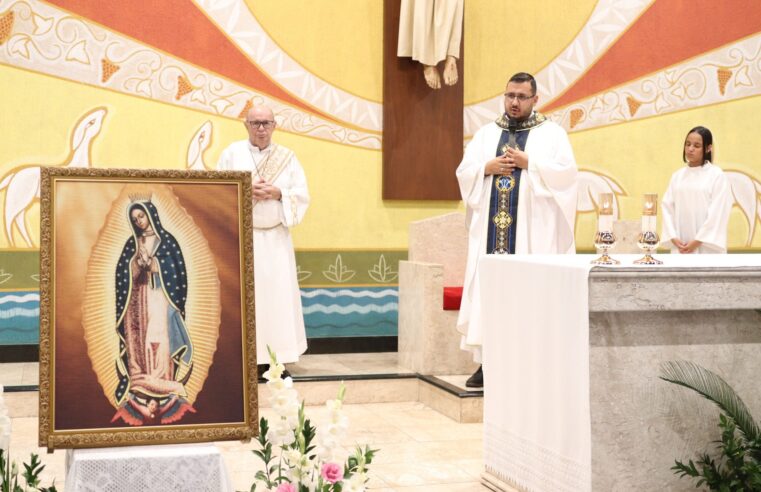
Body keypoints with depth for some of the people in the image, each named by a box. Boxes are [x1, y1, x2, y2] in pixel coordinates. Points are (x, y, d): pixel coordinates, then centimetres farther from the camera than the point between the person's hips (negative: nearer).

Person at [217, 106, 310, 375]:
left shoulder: (287, 157, 7)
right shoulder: (232, 153, 3)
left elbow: (302, 195, 4)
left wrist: (278, 193, -13)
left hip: (275, 238, 2)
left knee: (277, 296, 0)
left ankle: (275, 357, 5)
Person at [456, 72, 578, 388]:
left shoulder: (552, 133, 5)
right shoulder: (486, 133, 15)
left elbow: (567, 173, -7)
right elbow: (463, 172, 10)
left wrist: (528, 163, -13)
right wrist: (488, 168, -8)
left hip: (532, 230, -3)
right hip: (492, 227, 4)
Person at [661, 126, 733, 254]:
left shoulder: (717, 175, -3)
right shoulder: (677, 176, 11)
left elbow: (718, 212, -8)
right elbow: (668, 207, 8)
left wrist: (697, 241, -12)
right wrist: (673, 238, -5)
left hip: (706, 247, -4)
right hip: (681, 246, 4)